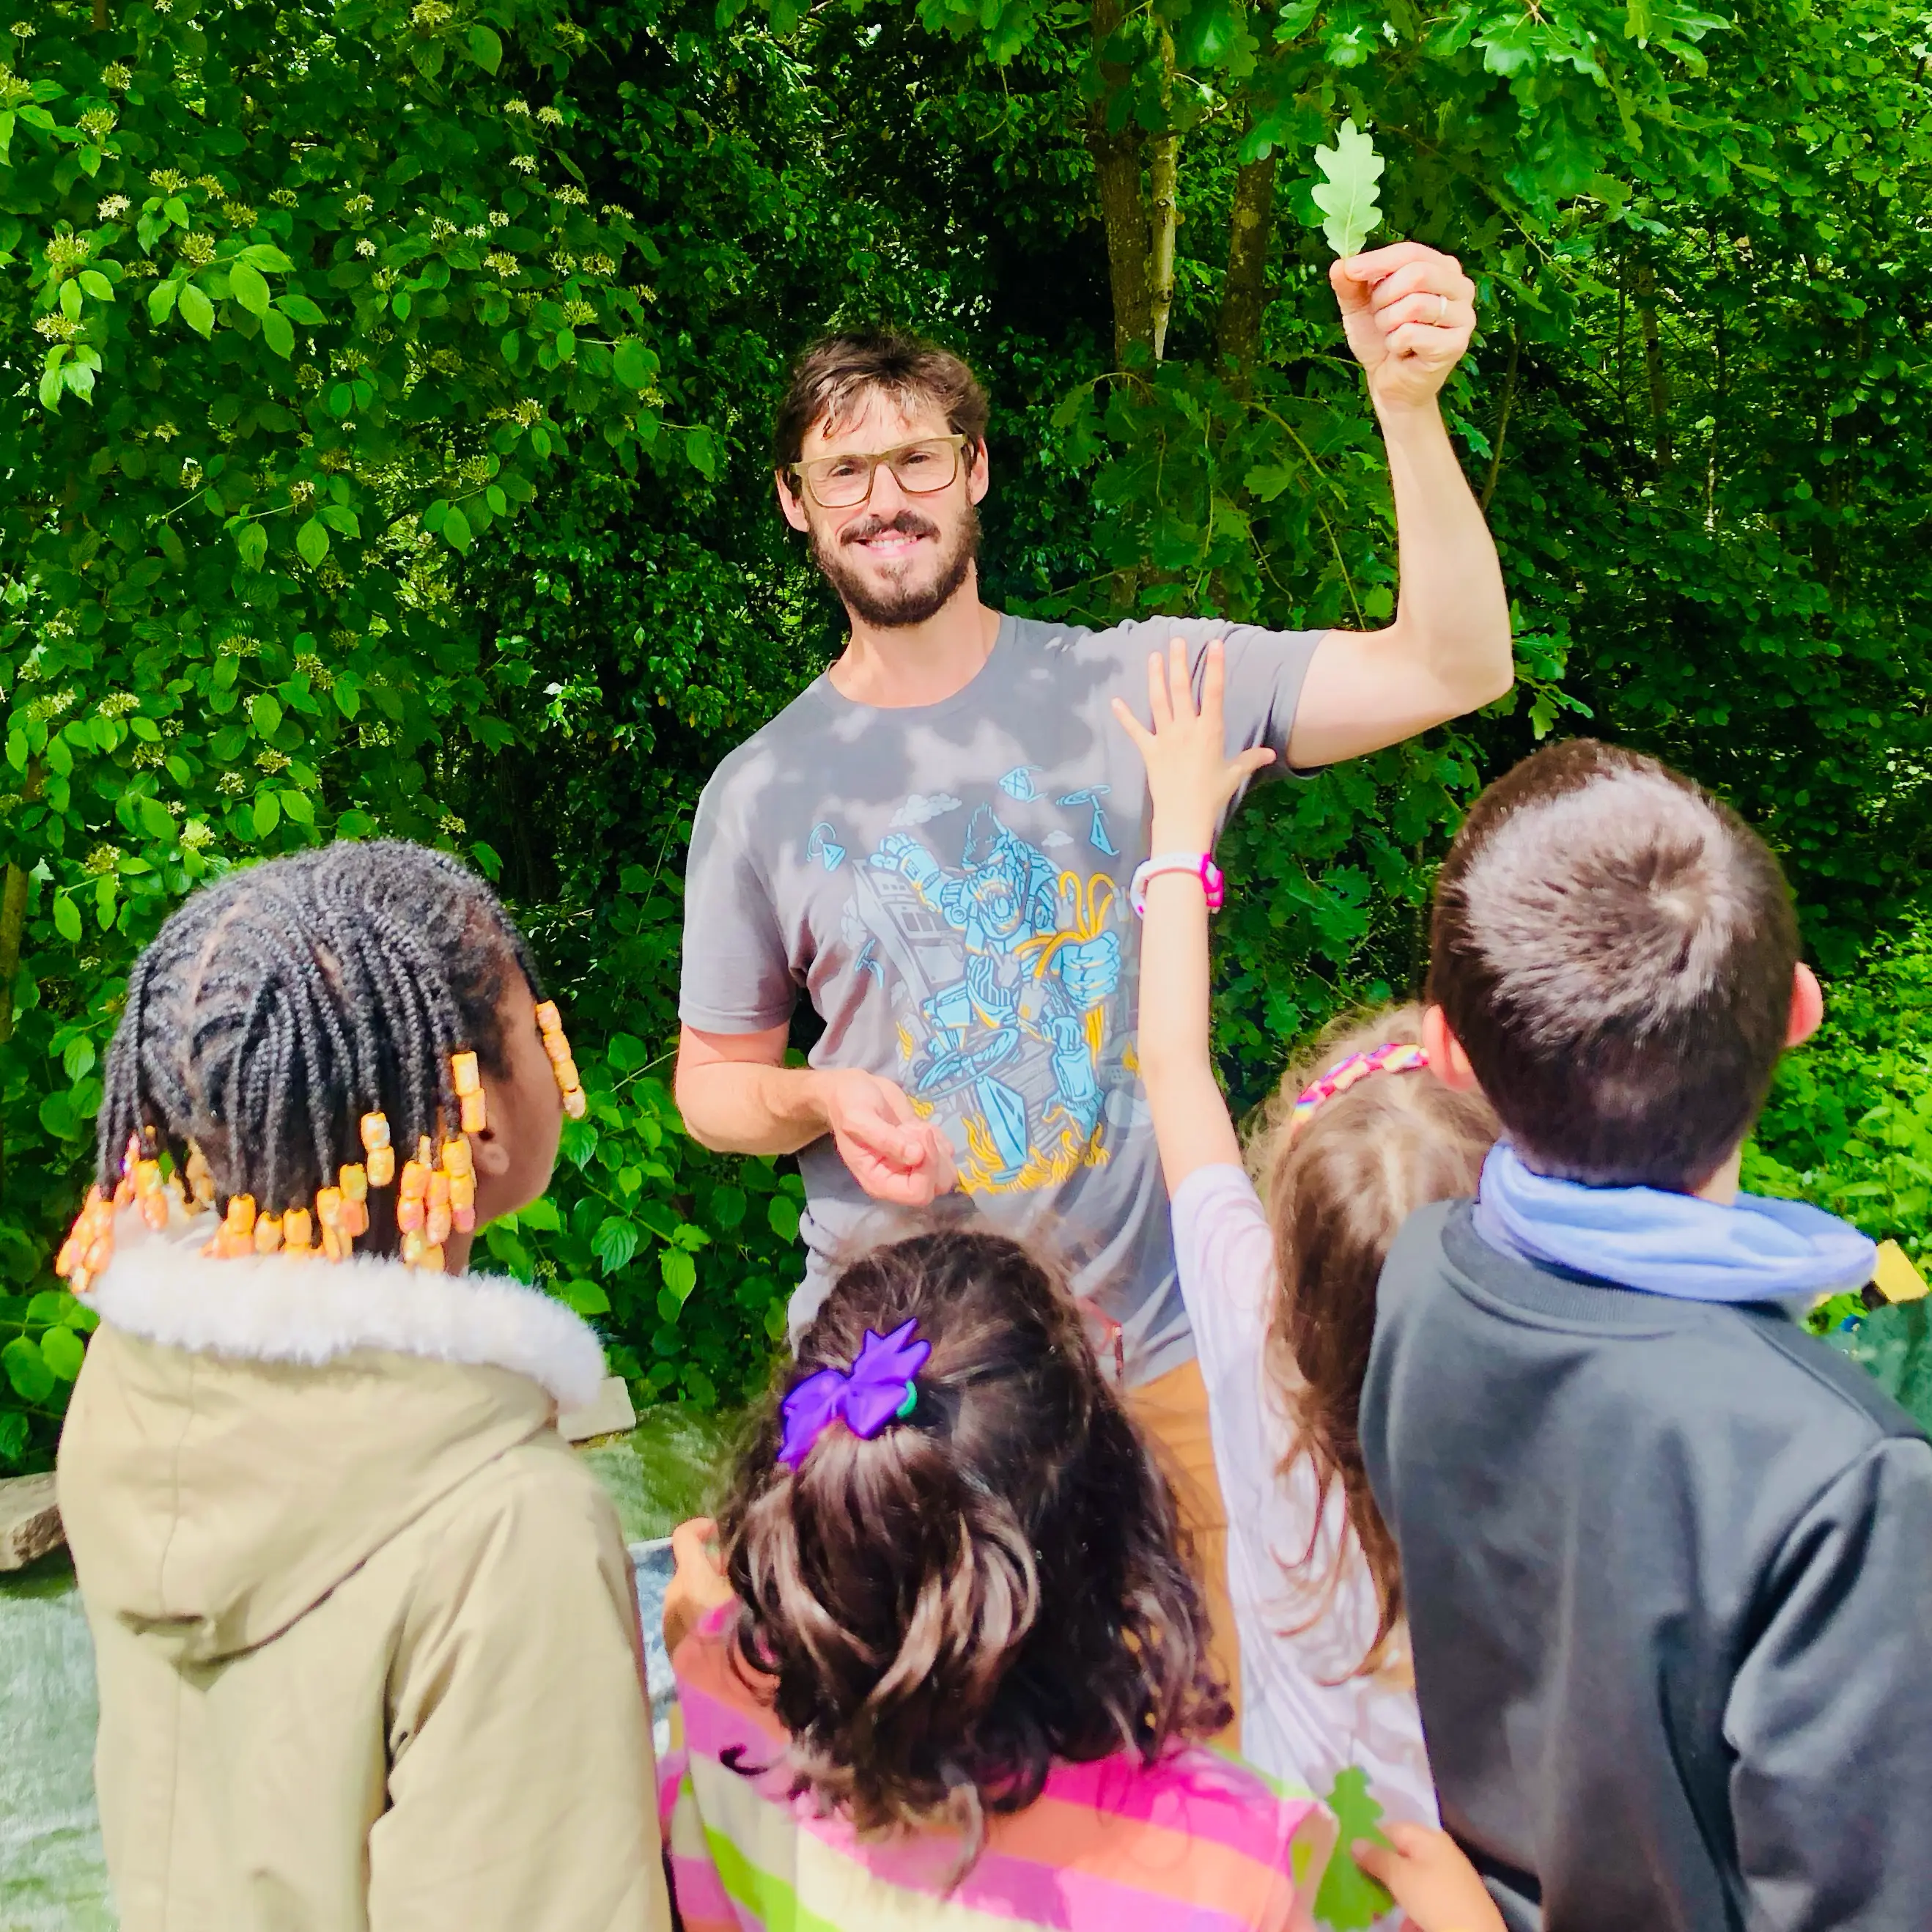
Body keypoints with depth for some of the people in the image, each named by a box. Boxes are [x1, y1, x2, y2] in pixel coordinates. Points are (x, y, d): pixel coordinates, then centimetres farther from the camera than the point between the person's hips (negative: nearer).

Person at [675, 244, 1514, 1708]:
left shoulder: (1136, 685, -4)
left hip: (1157, 1344, -1)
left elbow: (1455, 668, -13)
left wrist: (1408, 399, -26)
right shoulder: (762, 792, 2)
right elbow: (712, 1081, 11)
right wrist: (825, 1099, -12)